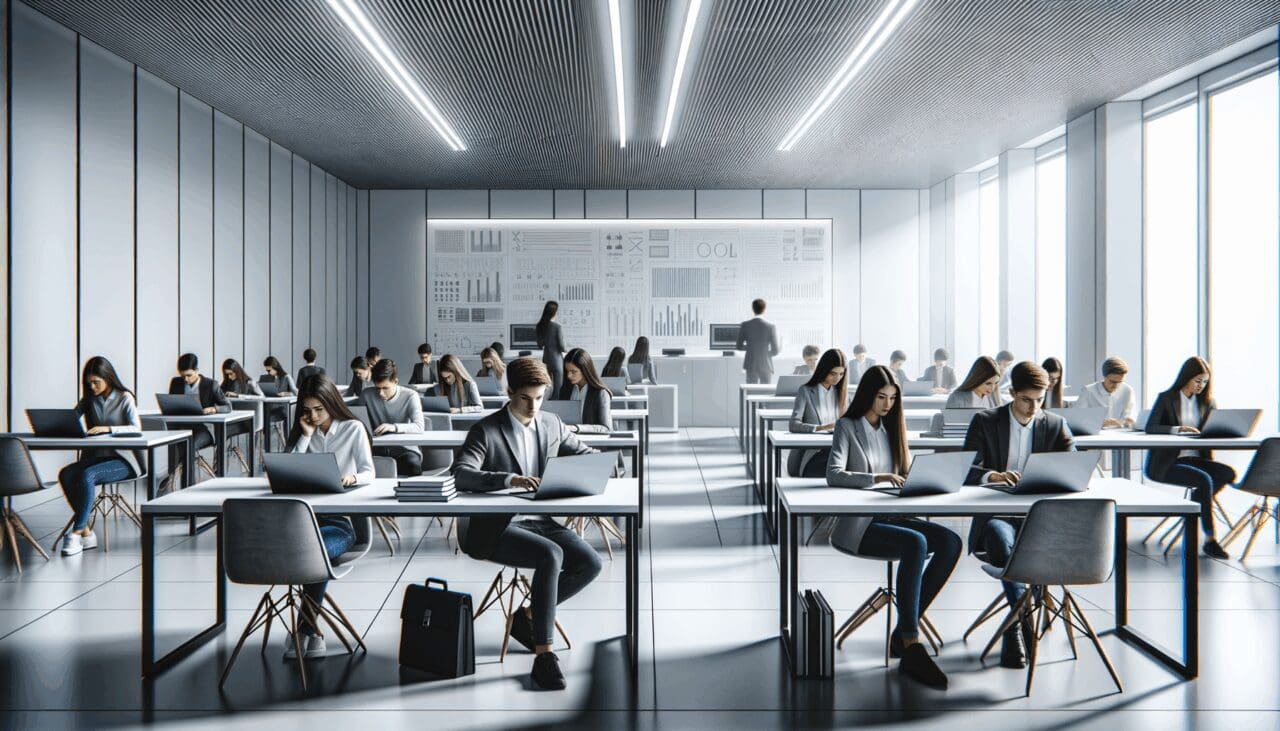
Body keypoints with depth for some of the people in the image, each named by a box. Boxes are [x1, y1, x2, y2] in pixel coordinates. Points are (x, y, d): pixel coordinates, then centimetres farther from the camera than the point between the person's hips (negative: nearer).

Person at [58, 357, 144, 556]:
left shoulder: (124, 398, -3)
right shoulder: (89, 399, 14)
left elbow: (136, 428, -15)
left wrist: (108, 428, -30)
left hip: (122, 459, -5)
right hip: (96, 456, 5)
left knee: (87, 476, -33)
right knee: (65, 474, -25)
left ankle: (76, 532, -24)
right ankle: (86, 532, -22)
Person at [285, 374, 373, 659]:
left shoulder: (353, 429, 6)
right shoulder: (301, 431, 15)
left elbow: (369, 473, -2)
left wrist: (352, 478, -25)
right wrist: (306, 436, -2)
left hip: (340, 519, -2)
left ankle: (304, 629, -17)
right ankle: (311, 631, -18)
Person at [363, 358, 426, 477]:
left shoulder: (410, 396, -7)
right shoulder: (368, 394, 2)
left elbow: (419, 427, -19)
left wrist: (395, 427, -36)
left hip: (404, 448, -2)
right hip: (377, 449, 2)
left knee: (412, 463, -36)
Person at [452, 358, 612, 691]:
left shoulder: (551, 424, 9)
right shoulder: (485, 430, -8)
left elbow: (586, 454, 18)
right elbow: (461, 474, -22)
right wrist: (509, 480, -37)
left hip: (539, 520, 6)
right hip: (494, 528, -6)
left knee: (589, 563, -14)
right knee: (551, 555, -32)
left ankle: (527, 616, 6)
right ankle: (543, 656, -23)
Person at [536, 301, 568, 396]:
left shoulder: (540, 326, 1)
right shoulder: (557, 327, -15)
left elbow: (540, 345, 9)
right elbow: (561, 346, -12)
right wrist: (566, 349, 7)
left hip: (546, 359, 6)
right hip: (556, 359, -6)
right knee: (558, 389, -1)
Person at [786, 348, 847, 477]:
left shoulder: (840, 392, 14)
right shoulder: (806, 391, -2)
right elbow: (793, 425, -13)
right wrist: (822, 428, -27)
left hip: (833, 451, 5)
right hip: (809, 456, -5)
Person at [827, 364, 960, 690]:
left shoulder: (890, 427, 18)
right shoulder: (847, 426, -2)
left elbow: (902, 473, 20)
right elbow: (833, 474, -15)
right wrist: (877, 478, -28)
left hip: (890, 516, 7)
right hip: (856, 525, -7)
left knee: (950, 542, -17)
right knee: (916, 543, -32)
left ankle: (904, 630, -15)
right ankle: (911, 646, -30)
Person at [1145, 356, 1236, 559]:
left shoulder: (1207, 401, 17)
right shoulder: (1166, 398, 1)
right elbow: (1150, 427, -11)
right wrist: (1178, 429, -25)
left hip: (1195, 458, 6)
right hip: (1166, 464, -5)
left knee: (1228, 473, -23)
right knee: (1204, 480, -30)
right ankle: (1210, 540, -23)